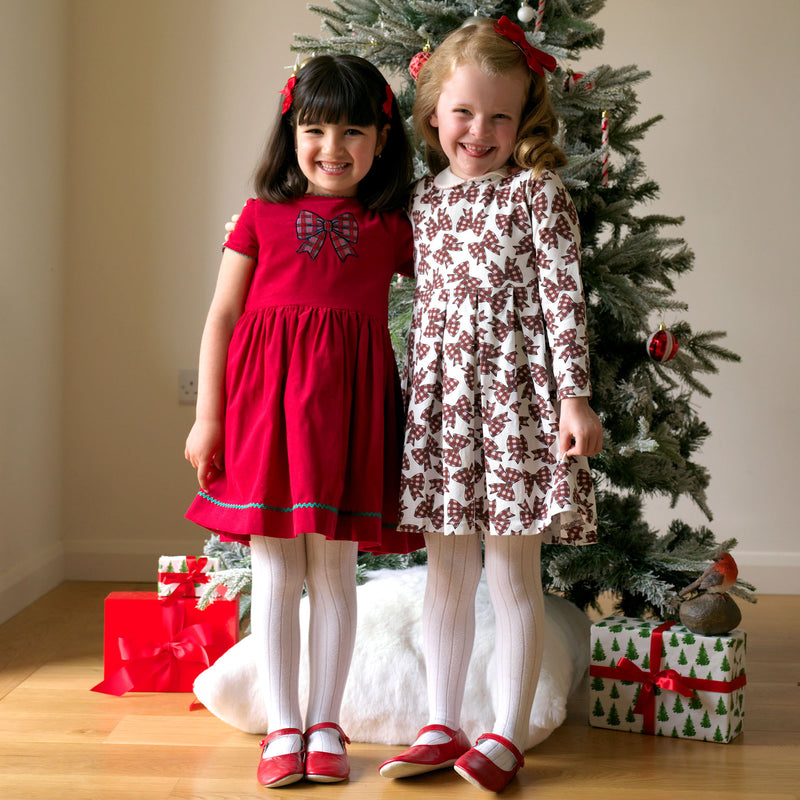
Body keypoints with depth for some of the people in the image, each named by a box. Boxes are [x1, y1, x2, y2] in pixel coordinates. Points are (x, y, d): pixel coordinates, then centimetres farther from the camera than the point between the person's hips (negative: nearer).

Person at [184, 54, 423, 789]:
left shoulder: (390, 228, 9)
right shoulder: (262, 216, 7)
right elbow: (221, 318, 6)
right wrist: (207, 416, 2)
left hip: (346, 403, 0)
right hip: (264, 397, 0)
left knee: (335, 569, 5)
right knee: (274, 571, 4)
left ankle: (325, 725, 18)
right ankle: (282, 727, 14)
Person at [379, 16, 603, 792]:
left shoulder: (538, 193, -4)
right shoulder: (425, 197, 10)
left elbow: (564, 299, -8)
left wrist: (574, 396, -13)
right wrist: (411, 393, 15)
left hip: (515, 393, -5)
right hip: (439, 395, 5)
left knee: (513, 573, 2)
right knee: (446, 568, 11)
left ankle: (507, 735, 14)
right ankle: (442, 728, 22)